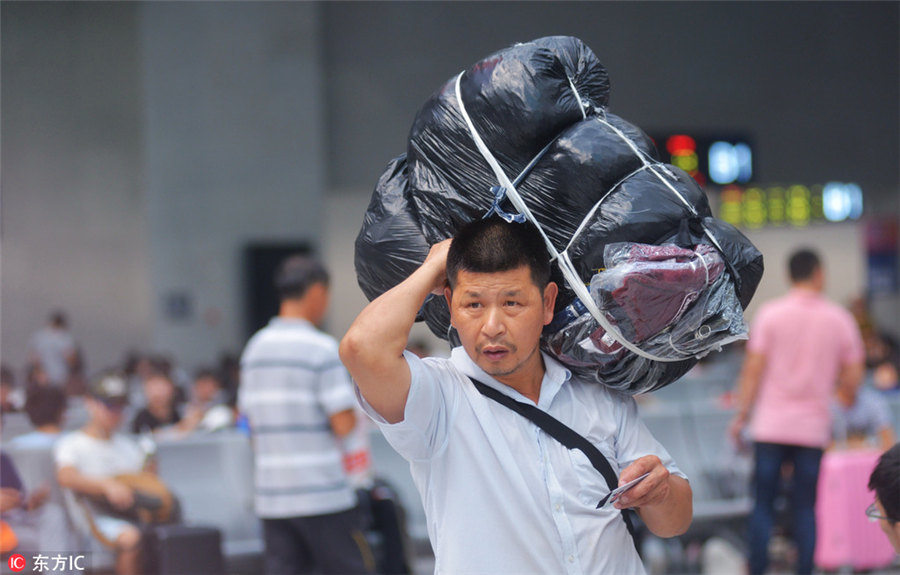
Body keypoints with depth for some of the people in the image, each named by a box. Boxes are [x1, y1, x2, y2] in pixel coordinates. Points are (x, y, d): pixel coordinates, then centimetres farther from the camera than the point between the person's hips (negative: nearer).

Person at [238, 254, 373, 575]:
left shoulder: (255, 348, 10)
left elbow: (251, 419, 14)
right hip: (322, 494, -6)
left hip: (271, 496, 6)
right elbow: (344, 424, -15)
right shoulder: (322, 349, -11)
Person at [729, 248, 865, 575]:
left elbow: (753, 369, -5)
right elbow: (853, 379, 3)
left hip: (771, 426, -1)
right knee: (805, 506, 7)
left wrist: (741, 415, 2)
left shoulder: (770, 314, -3)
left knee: (763, 504, 4)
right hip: (814, 427, 1)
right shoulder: (839, 319, 2)